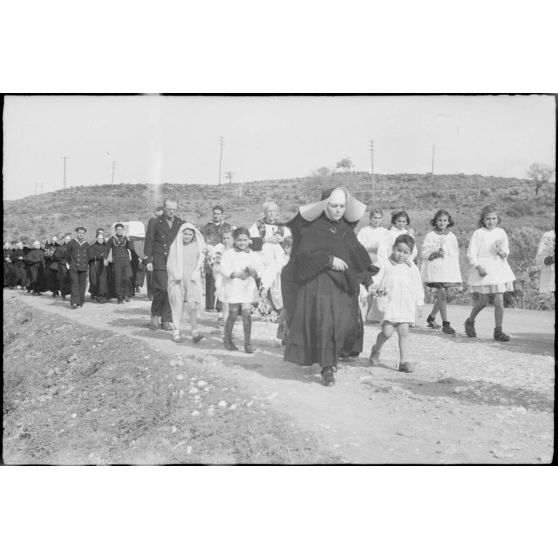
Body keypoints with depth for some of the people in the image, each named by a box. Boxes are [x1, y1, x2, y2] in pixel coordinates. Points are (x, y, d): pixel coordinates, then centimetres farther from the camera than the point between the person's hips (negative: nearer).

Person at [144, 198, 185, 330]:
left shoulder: (180, 223, 11)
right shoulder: (155, 222, 5)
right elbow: (149, 242, 4)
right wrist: (148, 260, -5)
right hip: (159, 262, -3)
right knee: (161, 288, -12)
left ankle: (166, 320, 9)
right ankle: (155, 314, 11)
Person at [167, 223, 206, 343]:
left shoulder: (197, 246, 8)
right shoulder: (175, 245, 5)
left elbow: (199, 262, 7)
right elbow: (171, 263, 2)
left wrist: (194, 275, -5)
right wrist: (177, 275, -8)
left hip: (192, 280, 0)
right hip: (177, 280, 0)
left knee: (193, 306, -8)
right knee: (177, 305, 1)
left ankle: (195, 332, -8)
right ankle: (176, 332, 7)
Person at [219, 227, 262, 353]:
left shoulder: (252, 255, 9)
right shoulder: (228, 254, 0)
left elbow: (258, 271, 6)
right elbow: (224, 270, -10)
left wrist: (252, 271, -16)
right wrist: (238, 274, -19)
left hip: (248, 288, 2)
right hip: (233, 288, -2)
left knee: (247, 314, -4)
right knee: (233, 314, 4)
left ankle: (247, 342, 1)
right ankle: (227, 339, 24)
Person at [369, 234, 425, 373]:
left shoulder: (412, 269, 11)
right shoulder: (385, 266, 4)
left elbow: (418, 287, 16)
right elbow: (376, 280, 3)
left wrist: (419, 303, 13)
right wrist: (376, 286, -19)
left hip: (406, 305, 2)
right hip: (388, 303, -2)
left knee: (404, 331, -2)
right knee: (387, 331, -11)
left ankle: (404, 361, 4)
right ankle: (376, 350, 18)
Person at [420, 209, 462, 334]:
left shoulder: (452, 236, 11)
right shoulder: (430, 236, 0)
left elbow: (456, 253, 16)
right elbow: (423, 253, -2)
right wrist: (435, 254, -19)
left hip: (449, 269, 5)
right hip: (435, 268, -5)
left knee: (443, 295, 9)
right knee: (442, 293, -15)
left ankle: (431, 317, 31)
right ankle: (445, 324, -12)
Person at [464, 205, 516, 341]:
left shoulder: (501, 232, 8)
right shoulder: (478, 233, -5)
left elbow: (506, 251, 14)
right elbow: (471, 254, -8)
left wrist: (502, 253, -9)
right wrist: (478, 267, -19)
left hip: (499, 268, 4)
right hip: (483, 269, -4)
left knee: (499, 301, -1)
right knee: (483, 301, 1)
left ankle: (498, 331, 5)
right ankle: (470, 322, 27)